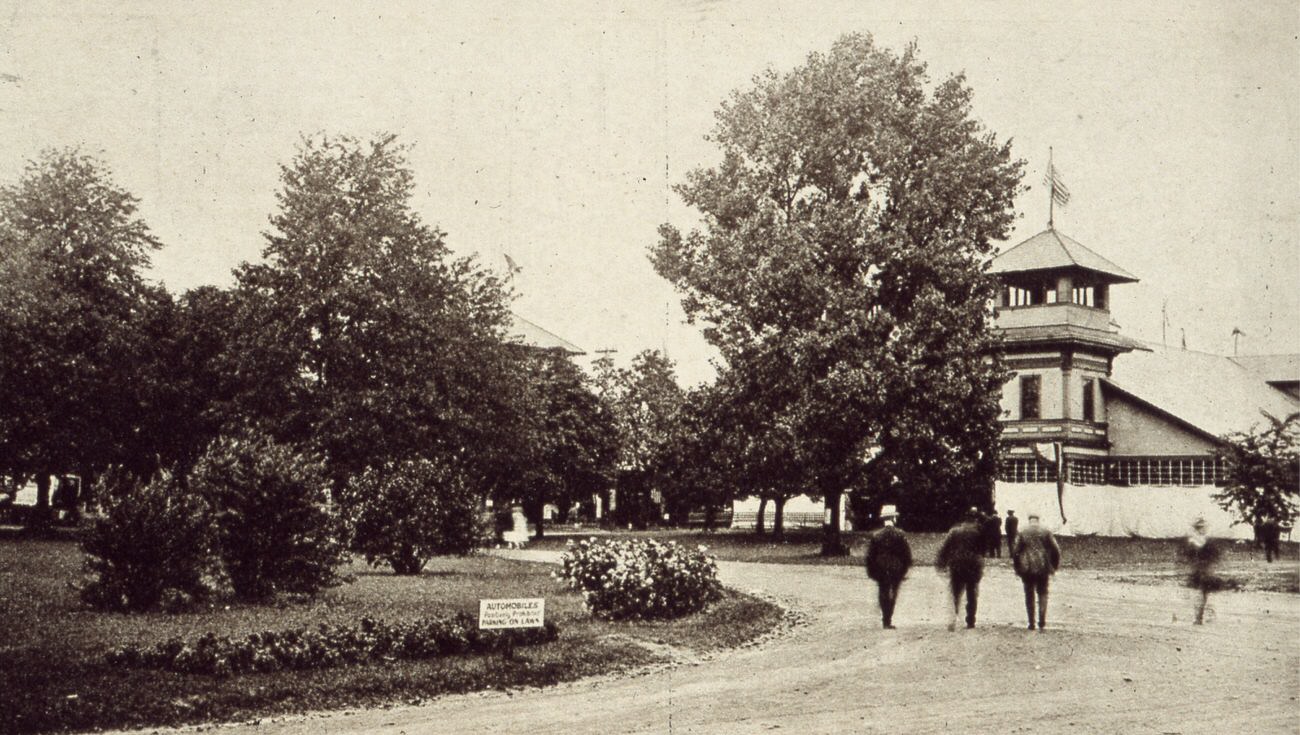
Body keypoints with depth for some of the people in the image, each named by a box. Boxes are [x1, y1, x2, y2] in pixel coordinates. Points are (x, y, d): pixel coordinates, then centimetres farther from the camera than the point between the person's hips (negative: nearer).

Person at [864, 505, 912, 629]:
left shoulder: (875, 536, -4)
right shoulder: (900, 535, -6)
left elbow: (870, 555, -1)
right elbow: (907, 553, -4)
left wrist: (871, 571, 7)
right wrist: (905, 568, 7)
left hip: (881, 571, 1)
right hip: (896, 569, -1)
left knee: (883, 594, 10)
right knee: (893, 594, 6)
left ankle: (885, 619, 9)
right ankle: (888, 620, 0)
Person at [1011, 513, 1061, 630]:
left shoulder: (1023, 533, -1)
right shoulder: (1046, 532, 0)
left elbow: (1015, 552, -2)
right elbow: (1056, 550, -2)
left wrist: (1018, 569, 10)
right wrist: (1054, 566, 10)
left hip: (1027, 569, 0)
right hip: (1043, 568, 0)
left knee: (1029, 595, 9)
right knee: (1042, 594, 12)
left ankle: (1031, 623, 9)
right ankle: (1042, 621, -2)